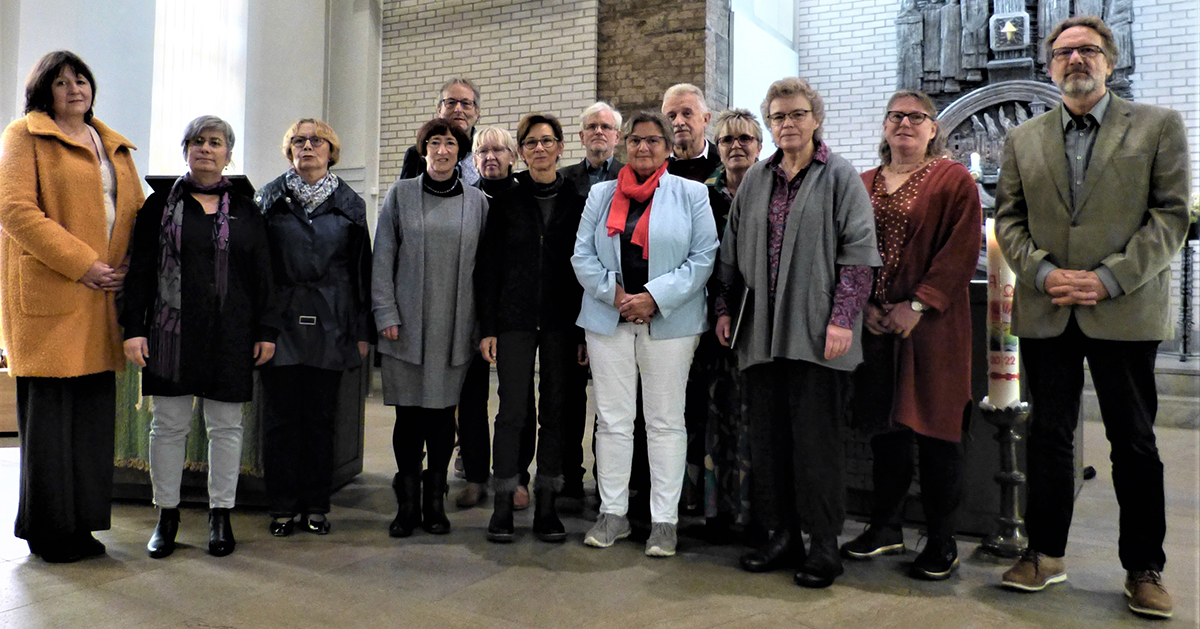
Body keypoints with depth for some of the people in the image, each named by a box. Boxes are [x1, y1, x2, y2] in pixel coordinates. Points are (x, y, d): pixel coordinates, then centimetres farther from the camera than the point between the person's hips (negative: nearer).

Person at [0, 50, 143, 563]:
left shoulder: (115, 147, 21)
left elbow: (136, 212, 20)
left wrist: (132, 268, 1)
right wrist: (83, 265, -16)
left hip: (103, 300, 6)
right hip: (48, 293, -5)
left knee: (94, 411, 6)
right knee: (50, 410, -2)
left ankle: (80, 524, 16)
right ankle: (48, 530, 10)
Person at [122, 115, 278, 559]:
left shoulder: (245, 211, 10)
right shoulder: (160, 205, 8)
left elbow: (262, 274, 7)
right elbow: (140, 270, 4)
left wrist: (266, 330, 1)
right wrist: (134, 329, -4)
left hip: (230, 335, 1)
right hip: (172, 331, 0)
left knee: (226, 426, 5)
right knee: (169, 425, 5)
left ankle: (220, 515, 16)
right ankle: (167, 515, 18)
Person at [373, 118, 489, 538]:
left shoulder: (477, 201, 8)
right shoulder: (402, 193, 5)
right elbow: (383, 257, 4)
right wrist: (386, 313, -4)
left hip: (454, 326, 1)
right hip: (407, 324, -1)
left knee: (443, 411, 4)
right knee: (408, 413, 2)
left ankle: (435, 500, 17)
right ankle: (407, 503, 15)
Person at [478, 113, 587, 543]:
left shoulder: (577, 203, 8)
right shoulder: (506, 203, 6)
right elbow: (488, 268, 5)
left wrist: (585, 330, 0)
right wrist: (487, 327, -2)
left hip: (562, 322, 1)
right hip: (515, 320, -1)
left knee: (555, 411, 4)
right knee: (513, 411, -3)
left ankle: (546, 504, 13)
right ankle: (503, 505, 8)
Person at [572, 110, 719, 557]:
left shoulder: (691, 194, 5)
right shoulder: (602, 195, 13)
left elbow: (703, 257, -4)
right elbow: (582, 255, 7)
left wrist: (655, 297, -13)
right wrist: (614, 293, -9)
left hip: (669, 322, -2)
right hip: (609, 319, 3)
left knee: (665, 421, 3)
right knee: (612, 419, 6)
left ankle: (664, 521, 11)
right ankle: (613, 513, 17)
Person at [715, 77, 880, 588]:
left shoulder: (840, 177, 1)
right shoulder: (754, 180, 16)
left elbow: (859, 253, -6)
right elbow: (732, 251, 19)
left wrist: (842, 317, -13)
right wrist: (725, 308, 12)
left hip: (815, 334, -5)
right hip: (761, 331, 5)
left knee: (816, 441, -2)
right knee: (768, 440, 8)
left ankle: (823, 546, 10)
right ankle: (782, 537, 21)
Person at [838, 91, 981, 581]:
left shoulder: (954, 180, 1)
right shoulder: (863, 185, 14)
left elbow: (962, 250, -8)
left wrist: (917, 305, -15)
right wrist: (864, 304, -4)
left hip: (930, 323, -4)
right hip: (875, 321, 4)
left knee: (934, 428, -1)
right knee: (885, 424, 10)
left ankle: (942, 542, 11)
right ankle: (885, 528, 22)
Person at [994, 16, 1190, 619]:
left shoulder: (1158, 126, 4)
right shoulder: (1022, 139, 11)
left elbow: (1171, 214, -3)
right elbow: (1009, 219, 9)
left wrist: (1108, 278, -14)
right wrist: (1043, 273, -8)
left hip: (1125, 312, -2)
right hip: (1045, 313, 2)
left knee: (1134, 441, 6)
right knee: (1048, 435, 9)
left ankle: (1143, 568, 20)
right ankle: (1046, 553, 21)